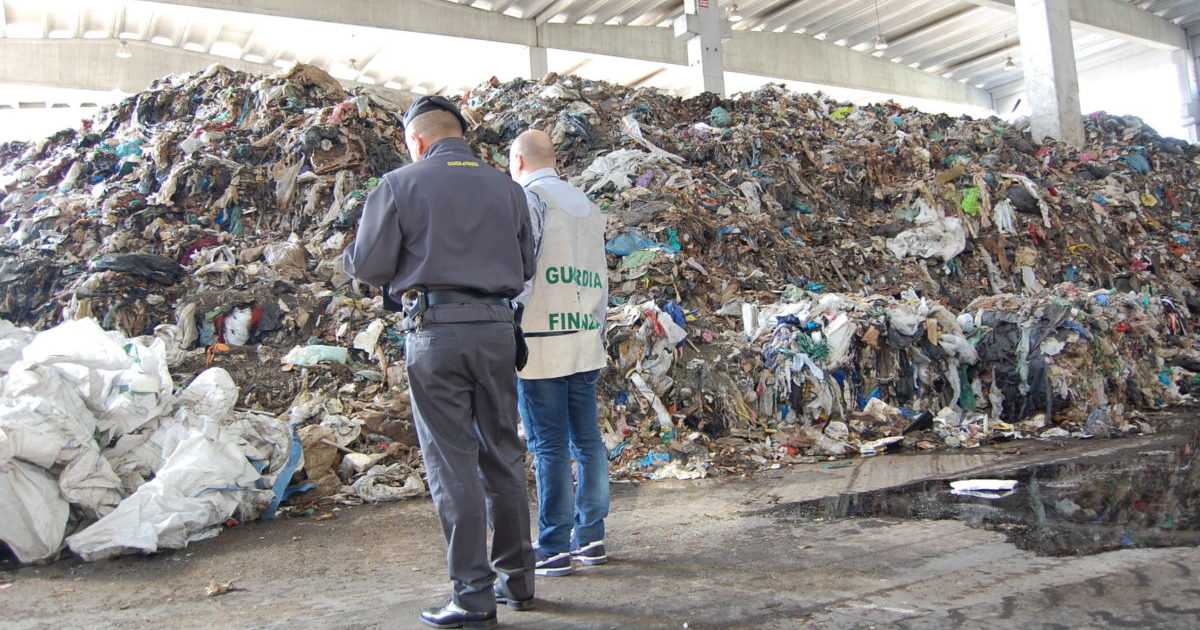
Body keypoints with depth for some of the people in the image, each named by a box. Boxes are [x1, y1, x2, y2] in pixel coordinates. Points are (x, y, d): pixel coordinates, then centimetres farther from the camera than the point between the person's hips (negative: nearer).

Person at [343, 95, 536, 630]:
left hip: (435, 330, -4)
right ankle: (517, 578, 24)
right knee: (503, 456, 13)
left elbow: (367, 266, -5)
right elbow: (526, 266, 13)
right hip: (495, 329, 4)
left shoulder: (400, 184, -2)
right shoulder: (505, 187, 10)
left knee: (452, 463, 1)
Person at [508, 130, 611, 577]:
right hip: (586, 345, 7)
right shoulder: (587, 207, 19)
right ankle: (591, 537, 18)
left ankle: (554, 549, 3)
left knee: (549, 447, -3)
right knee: (587, 440, 10)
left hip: (542, 343, -7)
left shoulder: (528, 197, -3)